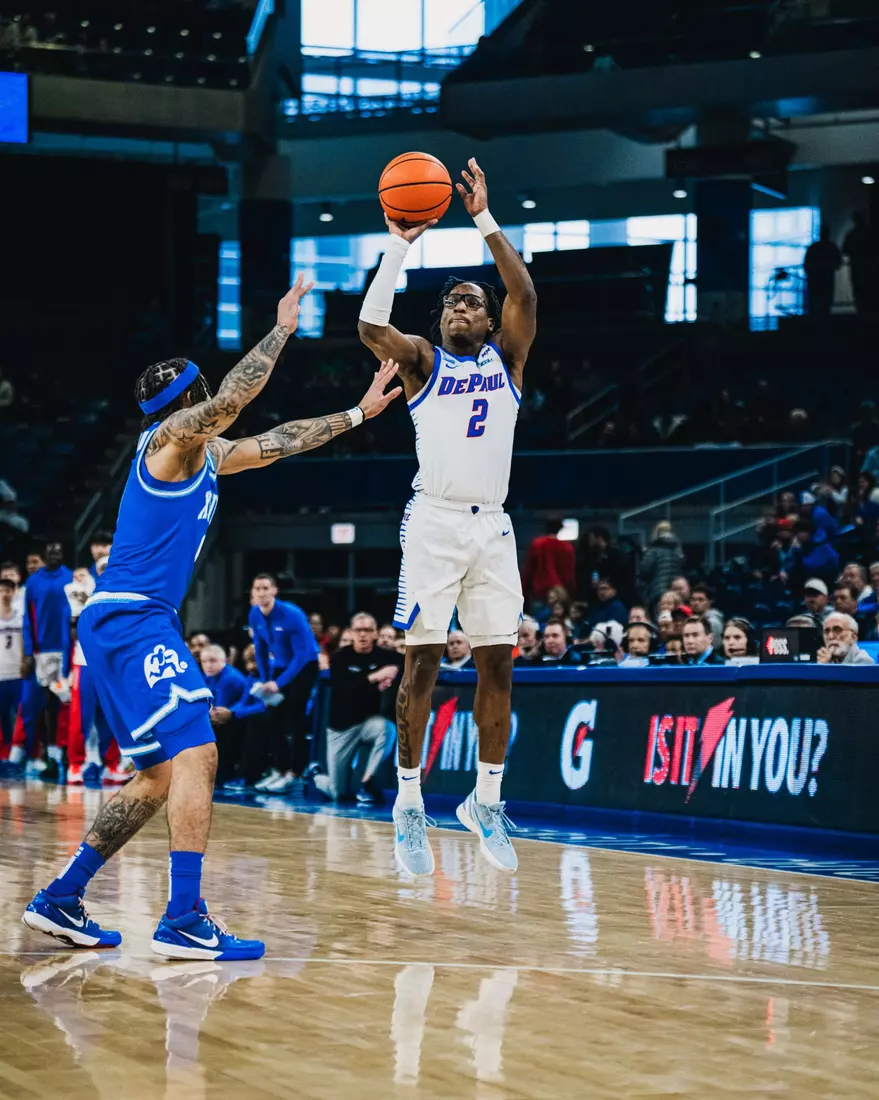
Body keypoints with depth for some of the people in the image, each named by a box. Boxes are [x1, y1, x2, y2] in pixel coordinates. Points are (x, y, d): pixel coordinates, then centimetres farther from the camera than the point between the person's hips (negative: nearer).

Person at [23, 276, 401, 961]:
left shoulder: (208, 456, 20)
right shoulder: (170, 439, -6)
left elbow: (276, 441, 30)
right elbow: (233, 399, -22)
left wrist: (358, 414, 30)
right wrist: (282, 330, -14)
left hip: (128, 625, 10)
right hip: (131, 621, -10)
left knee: (163, 776, 13)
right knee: (196, 755, -18)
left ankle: (60, 901, 16)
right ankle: (184, 922, -23)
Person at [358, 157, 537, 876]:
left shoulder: (507, 358, 11)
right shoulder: (424, 361, 6)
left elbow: (525, 295, -6)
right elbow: (371, 327, -13)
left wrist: (485, 221, -10)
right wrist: (401, 245, -14)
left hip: (492, 525, 3)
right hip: (434, 521, -3)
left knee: (498, 666, 3)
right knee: (423, 662, -5)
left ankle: (486, 802, 14)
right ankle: (409, 805, 2)